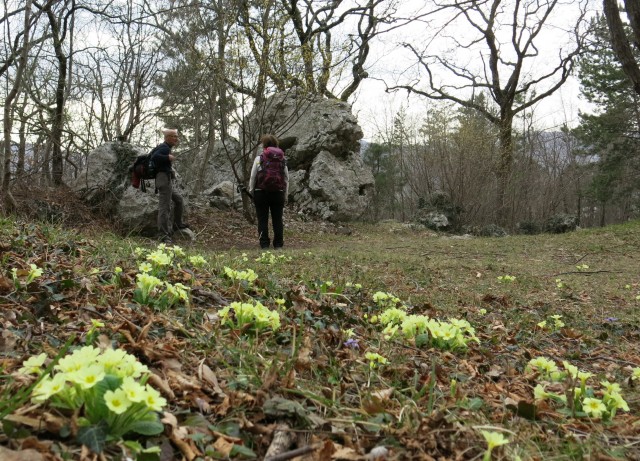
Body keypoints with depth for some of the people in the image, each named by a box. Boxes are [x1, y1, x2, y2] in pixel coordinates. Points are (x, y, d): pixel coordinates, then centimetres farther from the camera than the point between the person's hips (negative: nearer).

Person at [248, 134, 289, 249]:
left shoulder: (259, 158, -2)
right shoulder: (282, 160, 9)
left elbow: (253, 177, -3)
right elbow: (286, 178, 9)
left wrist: (251, 190, 9)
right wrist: (285, 195, 13)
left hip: (261, 192, -3)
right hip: (278, 192, 3)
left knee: (262, 219, 3)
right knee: (277, 219, 7)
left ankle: (264, 244, 1)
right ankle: (278, 244, 8)